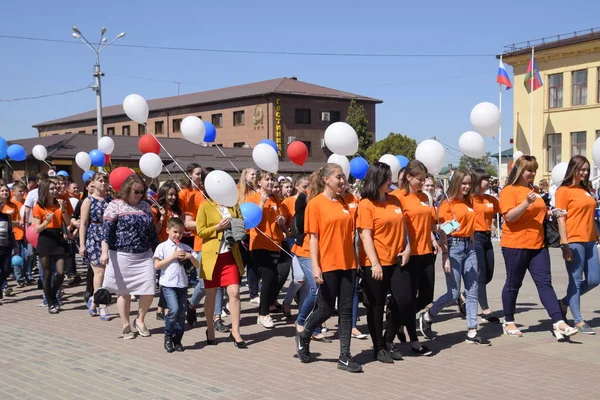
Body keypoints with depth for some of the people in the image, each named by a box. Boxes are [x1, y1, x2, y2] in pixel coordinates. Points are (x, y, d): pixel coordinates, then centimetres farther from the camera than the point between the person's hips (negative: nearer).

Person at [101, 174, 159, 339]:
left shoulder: (145, 206, 12)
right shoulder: (115, 205, -4)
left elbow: (152, 231, 18)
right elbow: (106, 229, -10)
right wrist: (105, 252, -20)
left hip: (145, 256, 4)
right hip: (122, 256, -4)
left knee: (148, 291, -3)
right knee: (124, 292, 5)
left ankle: (140, 320, 20)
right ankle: (126, 325, 20)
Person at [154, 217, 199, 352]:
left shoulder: (186, 248, 10)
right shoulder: (162, 247, -1)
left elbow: (197, 265, 11)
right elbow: (156, 266, -8)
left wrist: (190, 256, -9)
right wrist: (173, 257, -12)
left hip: (182, 284, 4)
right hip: (168, 284, -4)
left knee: (182, 313, 5)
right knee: (174, 309, -18)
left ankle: (177, 340, 16)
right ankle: (168, 336, 4)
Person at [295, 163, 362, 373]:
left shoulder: (344, 203, 9)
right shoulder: (315, 204, -7)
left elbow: (349, 233, 14)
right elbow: (313, 237, -9)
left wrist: (355, 259, 12)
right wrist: (315, 266, -15)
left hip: (347, 263, 5)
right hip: (327, 265, -5)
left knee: (346, 310, 4)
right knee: (326, 309, 4)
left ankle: (345, 356, 10)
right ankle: (303, 336, 30)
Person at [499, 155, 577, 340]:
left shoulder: (534, 190, 16)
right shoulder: (509, 190, -7)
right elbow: (509, 216, -17)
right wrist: (527, 203, -27)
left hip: (538, 245, 6)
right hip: (516, 245, -6)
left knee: (545, 283, -1)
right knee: (513, 284, 5)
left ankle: (559, 323, -7)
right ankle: (508, 322, 18)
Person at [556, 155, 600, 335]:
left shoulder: (586, 190, 17)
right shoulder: (564, 190, -5)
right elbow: (561, 218, -10)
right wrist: (565, 245, -16)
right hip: (574, 241, -7)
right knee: (576, 281, -1)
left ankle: (565, 302, 25)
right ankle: (578, 321, 6)